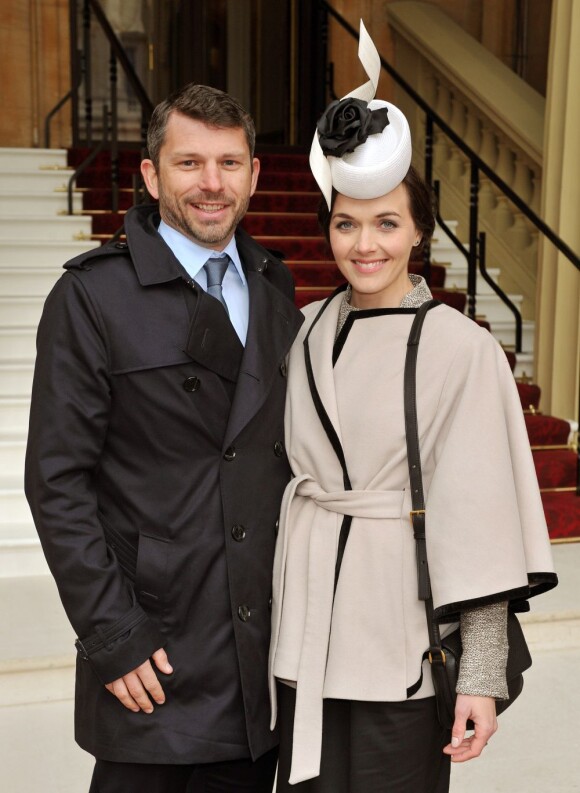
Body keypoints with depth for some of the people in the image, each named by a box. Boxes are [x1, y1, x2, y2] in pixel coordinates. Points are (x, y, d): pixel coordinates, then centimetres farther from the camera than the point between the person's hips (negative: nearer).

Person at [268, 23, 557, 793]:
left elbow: (482, 518, -10)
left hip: (400, 630, -4)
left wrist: (482, 674, -10)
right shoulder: (308, 331, 4)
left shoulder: (461, 348, -11)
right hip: (306, 619, 4)